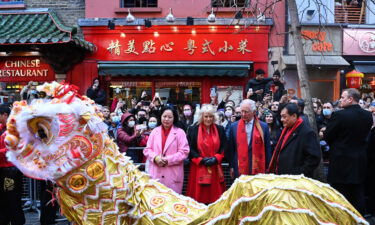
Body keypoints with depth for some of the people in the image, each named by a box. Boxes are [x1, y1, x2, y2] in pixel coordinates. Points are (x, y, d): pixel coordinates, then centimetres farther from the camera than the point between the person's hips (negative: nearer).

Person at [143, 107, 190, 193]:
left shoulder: (180, 132, 2)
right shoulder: (155, 131, 12)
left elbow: (184, 151, -5)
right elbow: (147, 150, 11)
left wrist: (168, 160, -13)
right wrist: (155, 157, -9)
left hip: (173, 174, -2)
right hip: (155, 173, 3)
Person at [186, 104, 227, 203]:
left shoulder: (220, 129, 9)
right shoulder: (193, 130, 2)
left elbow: (224, 147, 7)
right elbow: (190, 149, -1)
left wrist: (216, 158, -9)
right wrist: (201, 160, -12)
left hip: (215, 168, 2)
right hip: (199, 168, -2)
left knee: (215, 196, 1)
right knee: (199, 196, -2)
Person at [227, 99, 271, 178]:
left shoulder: (263, 126, 3)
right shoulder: (234, 126, 5)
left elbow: (267, 149, 6)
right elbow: (231, 149, 8)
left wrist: (267, 168, 5)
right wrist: (231, 167, 6)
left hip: (258, 169, 0)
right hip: (239, 169, 1)